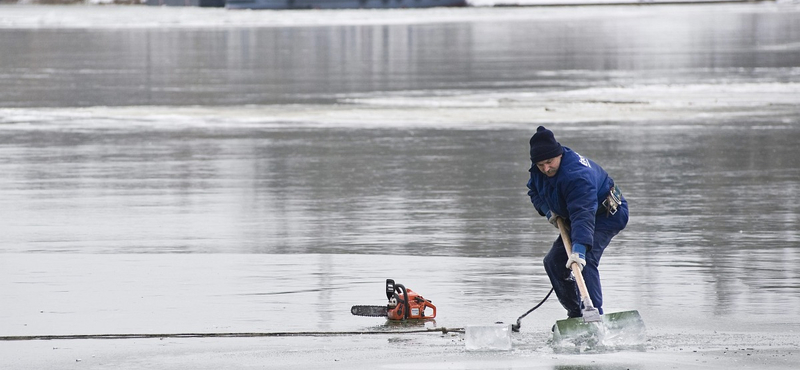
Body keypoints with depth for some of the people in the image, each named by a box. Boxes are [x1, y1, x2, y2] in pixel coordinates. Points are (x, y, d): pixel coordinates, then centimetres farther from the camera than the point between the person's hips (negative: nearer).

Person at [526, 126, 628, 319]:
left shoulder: (576, 174, -39)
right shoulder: (539, 170, -11)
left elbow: (583, 215, -50)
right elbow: (535, 191, 11)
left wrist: (579, 248, -61)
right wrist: (549, 211, -7)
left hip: (606, 214, -10)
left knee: (585, 260, -29)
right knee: (554, 261, 8)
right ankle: (576, 314, 19)